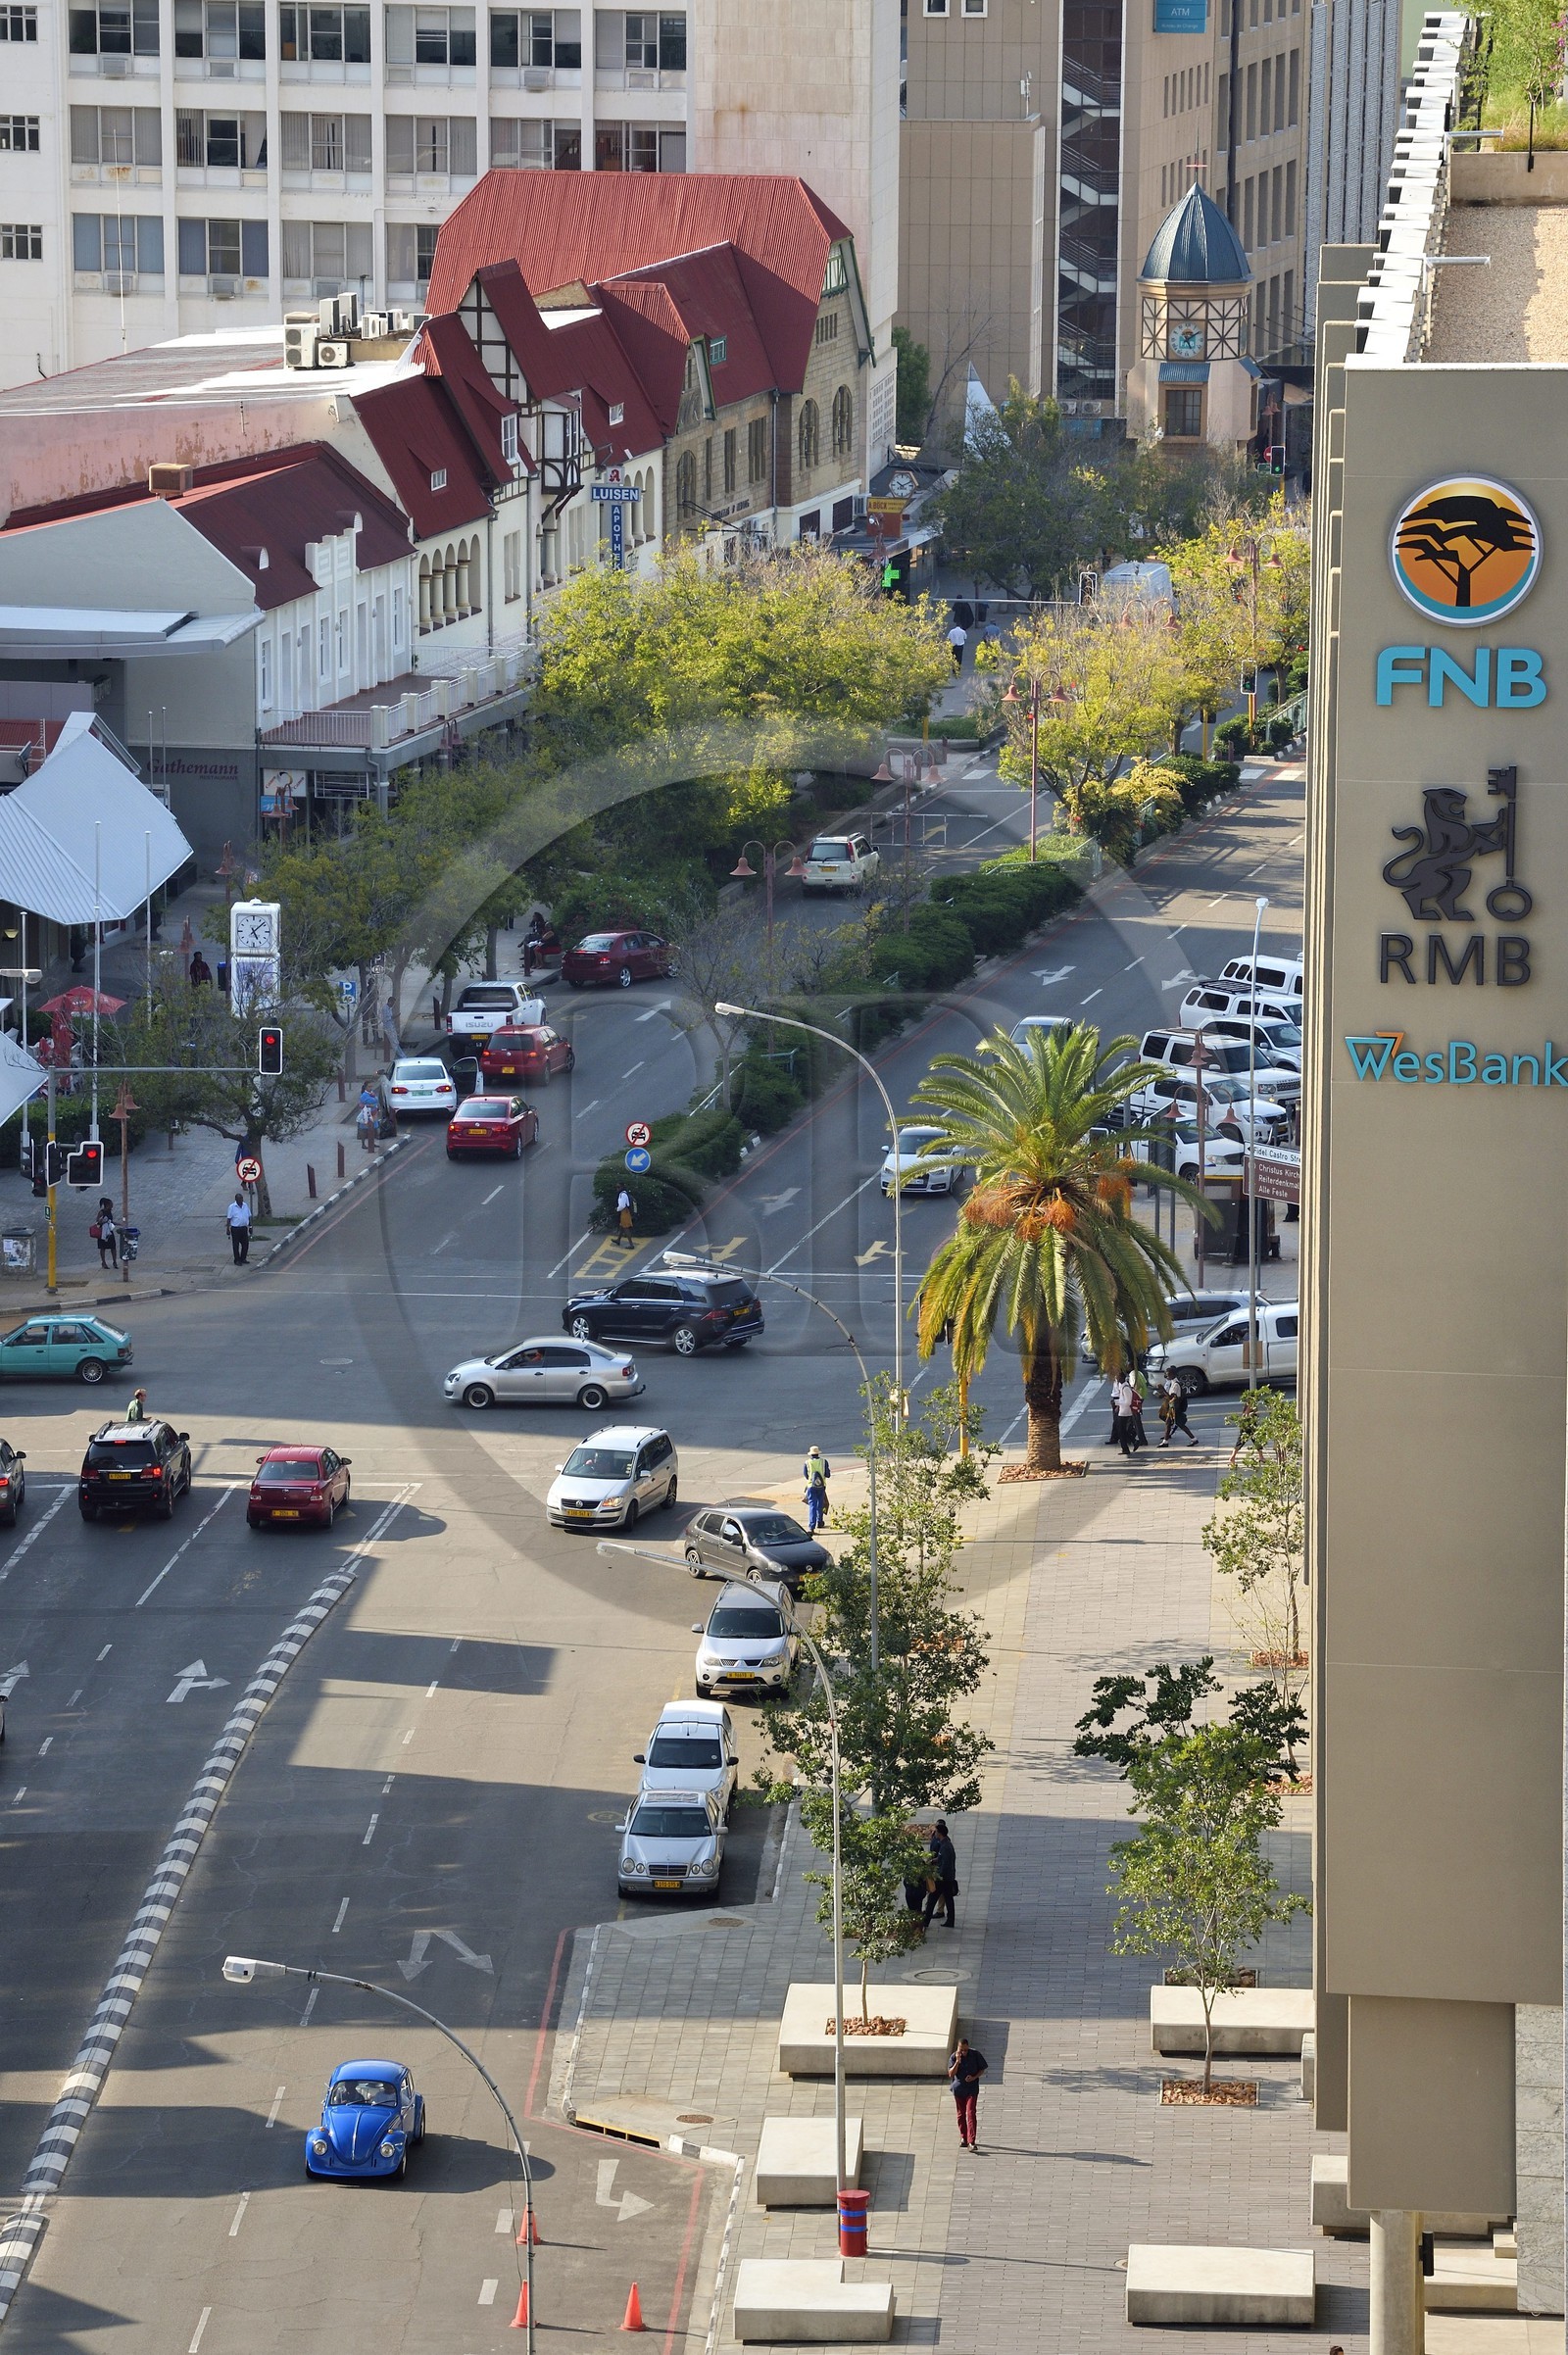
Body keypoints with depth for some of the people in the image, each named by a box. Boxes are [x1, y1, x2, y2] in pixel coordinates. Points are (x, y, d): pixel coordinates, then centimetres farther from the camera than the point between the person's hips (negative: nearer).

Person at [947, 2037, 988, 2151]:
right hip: (958, 2089, 2)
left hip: (972, 2089, -2)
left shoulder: (975, 2055, -9)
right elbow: (951, 2074, -13)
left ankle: (971, 2142, -15)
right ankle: (963, 2137, 33)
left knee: (971, 2113, -11)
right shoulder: (953, 2057, -8)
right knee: (961, 2114, 13)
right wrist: (957, 2062, -26)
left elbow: (982, 2069, 2)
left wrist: (974, 2077, -16)